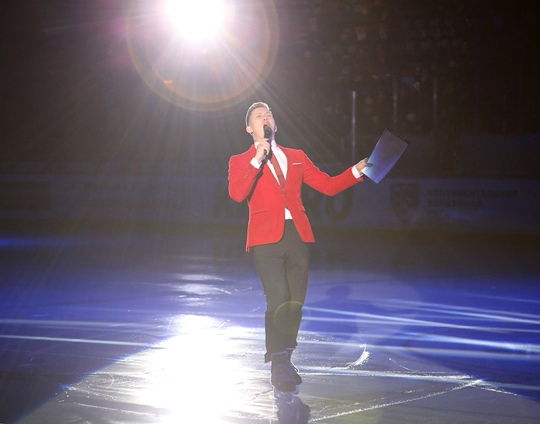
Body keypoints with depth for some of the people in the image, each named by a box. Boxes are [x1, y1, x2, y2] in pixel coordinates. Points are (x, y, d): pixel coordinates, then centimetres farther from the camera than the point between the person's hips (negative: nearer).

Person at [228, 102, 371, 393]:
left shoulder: (296, 158, 22)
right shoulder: (241, 162, 11)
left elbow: (328, 185, 17)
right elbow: (237, 194, -8)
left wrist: (357, 171, 5)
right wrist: (257, 160, -12)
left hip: (297, 236, 4)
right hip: (267, 238, -4)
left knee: (296, 303, 3)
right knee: (279, 302, -14)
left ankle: (285, 360, 19)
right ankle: (279, 368, -3)